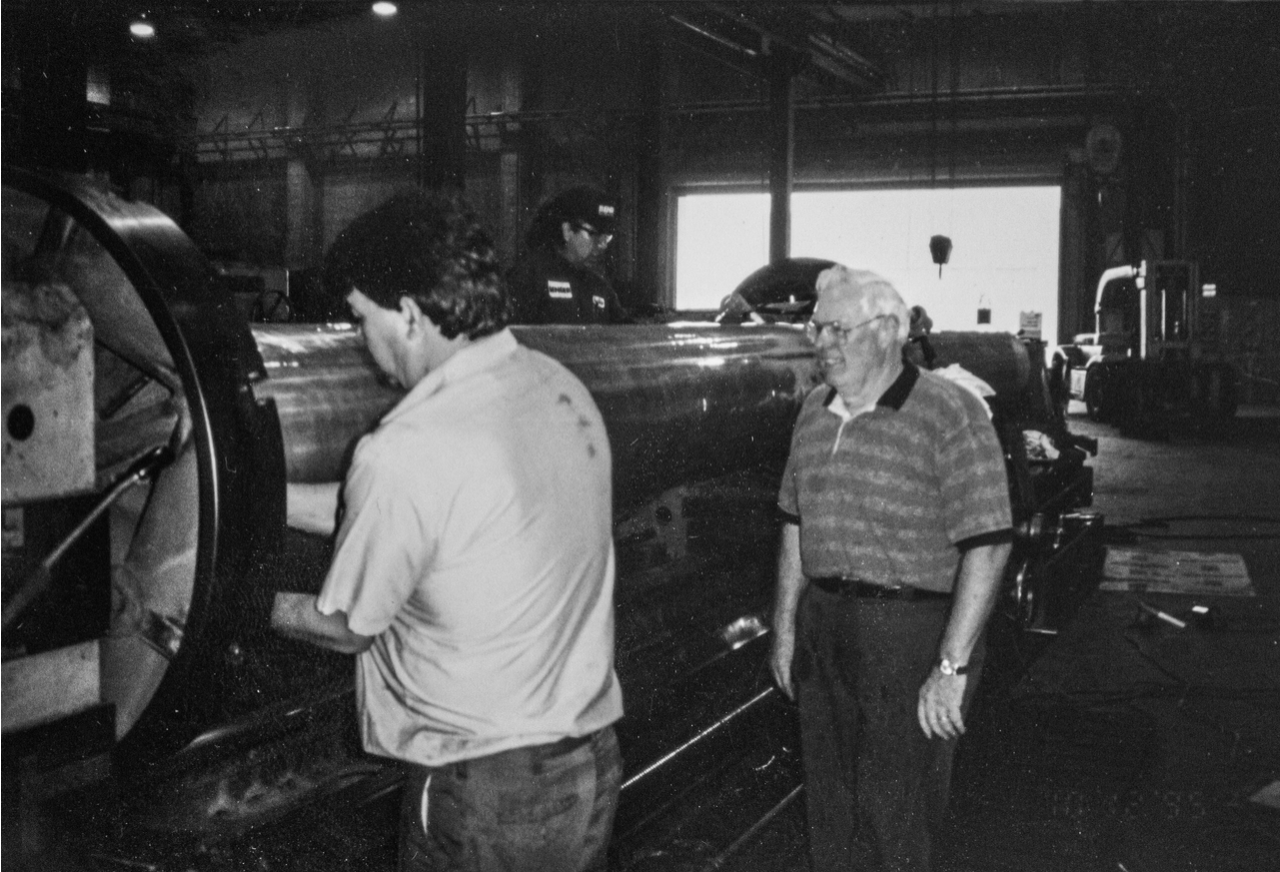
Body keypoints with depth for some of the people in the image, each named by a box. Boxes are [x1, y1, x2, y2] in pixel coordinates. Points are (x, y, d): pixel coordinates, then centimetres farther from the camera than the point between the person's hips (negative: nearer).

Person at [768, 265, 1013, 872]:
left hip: (913, 636, -6)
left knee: (891, 823, 0)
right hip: (823, 630, 7)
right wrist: (785, 626, 15)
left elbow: (987, 547, -17)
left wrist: (951, 668, -20)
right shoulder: (816, 410, 9)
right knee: (829, 812, 15)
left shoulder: (950, 415, -14)